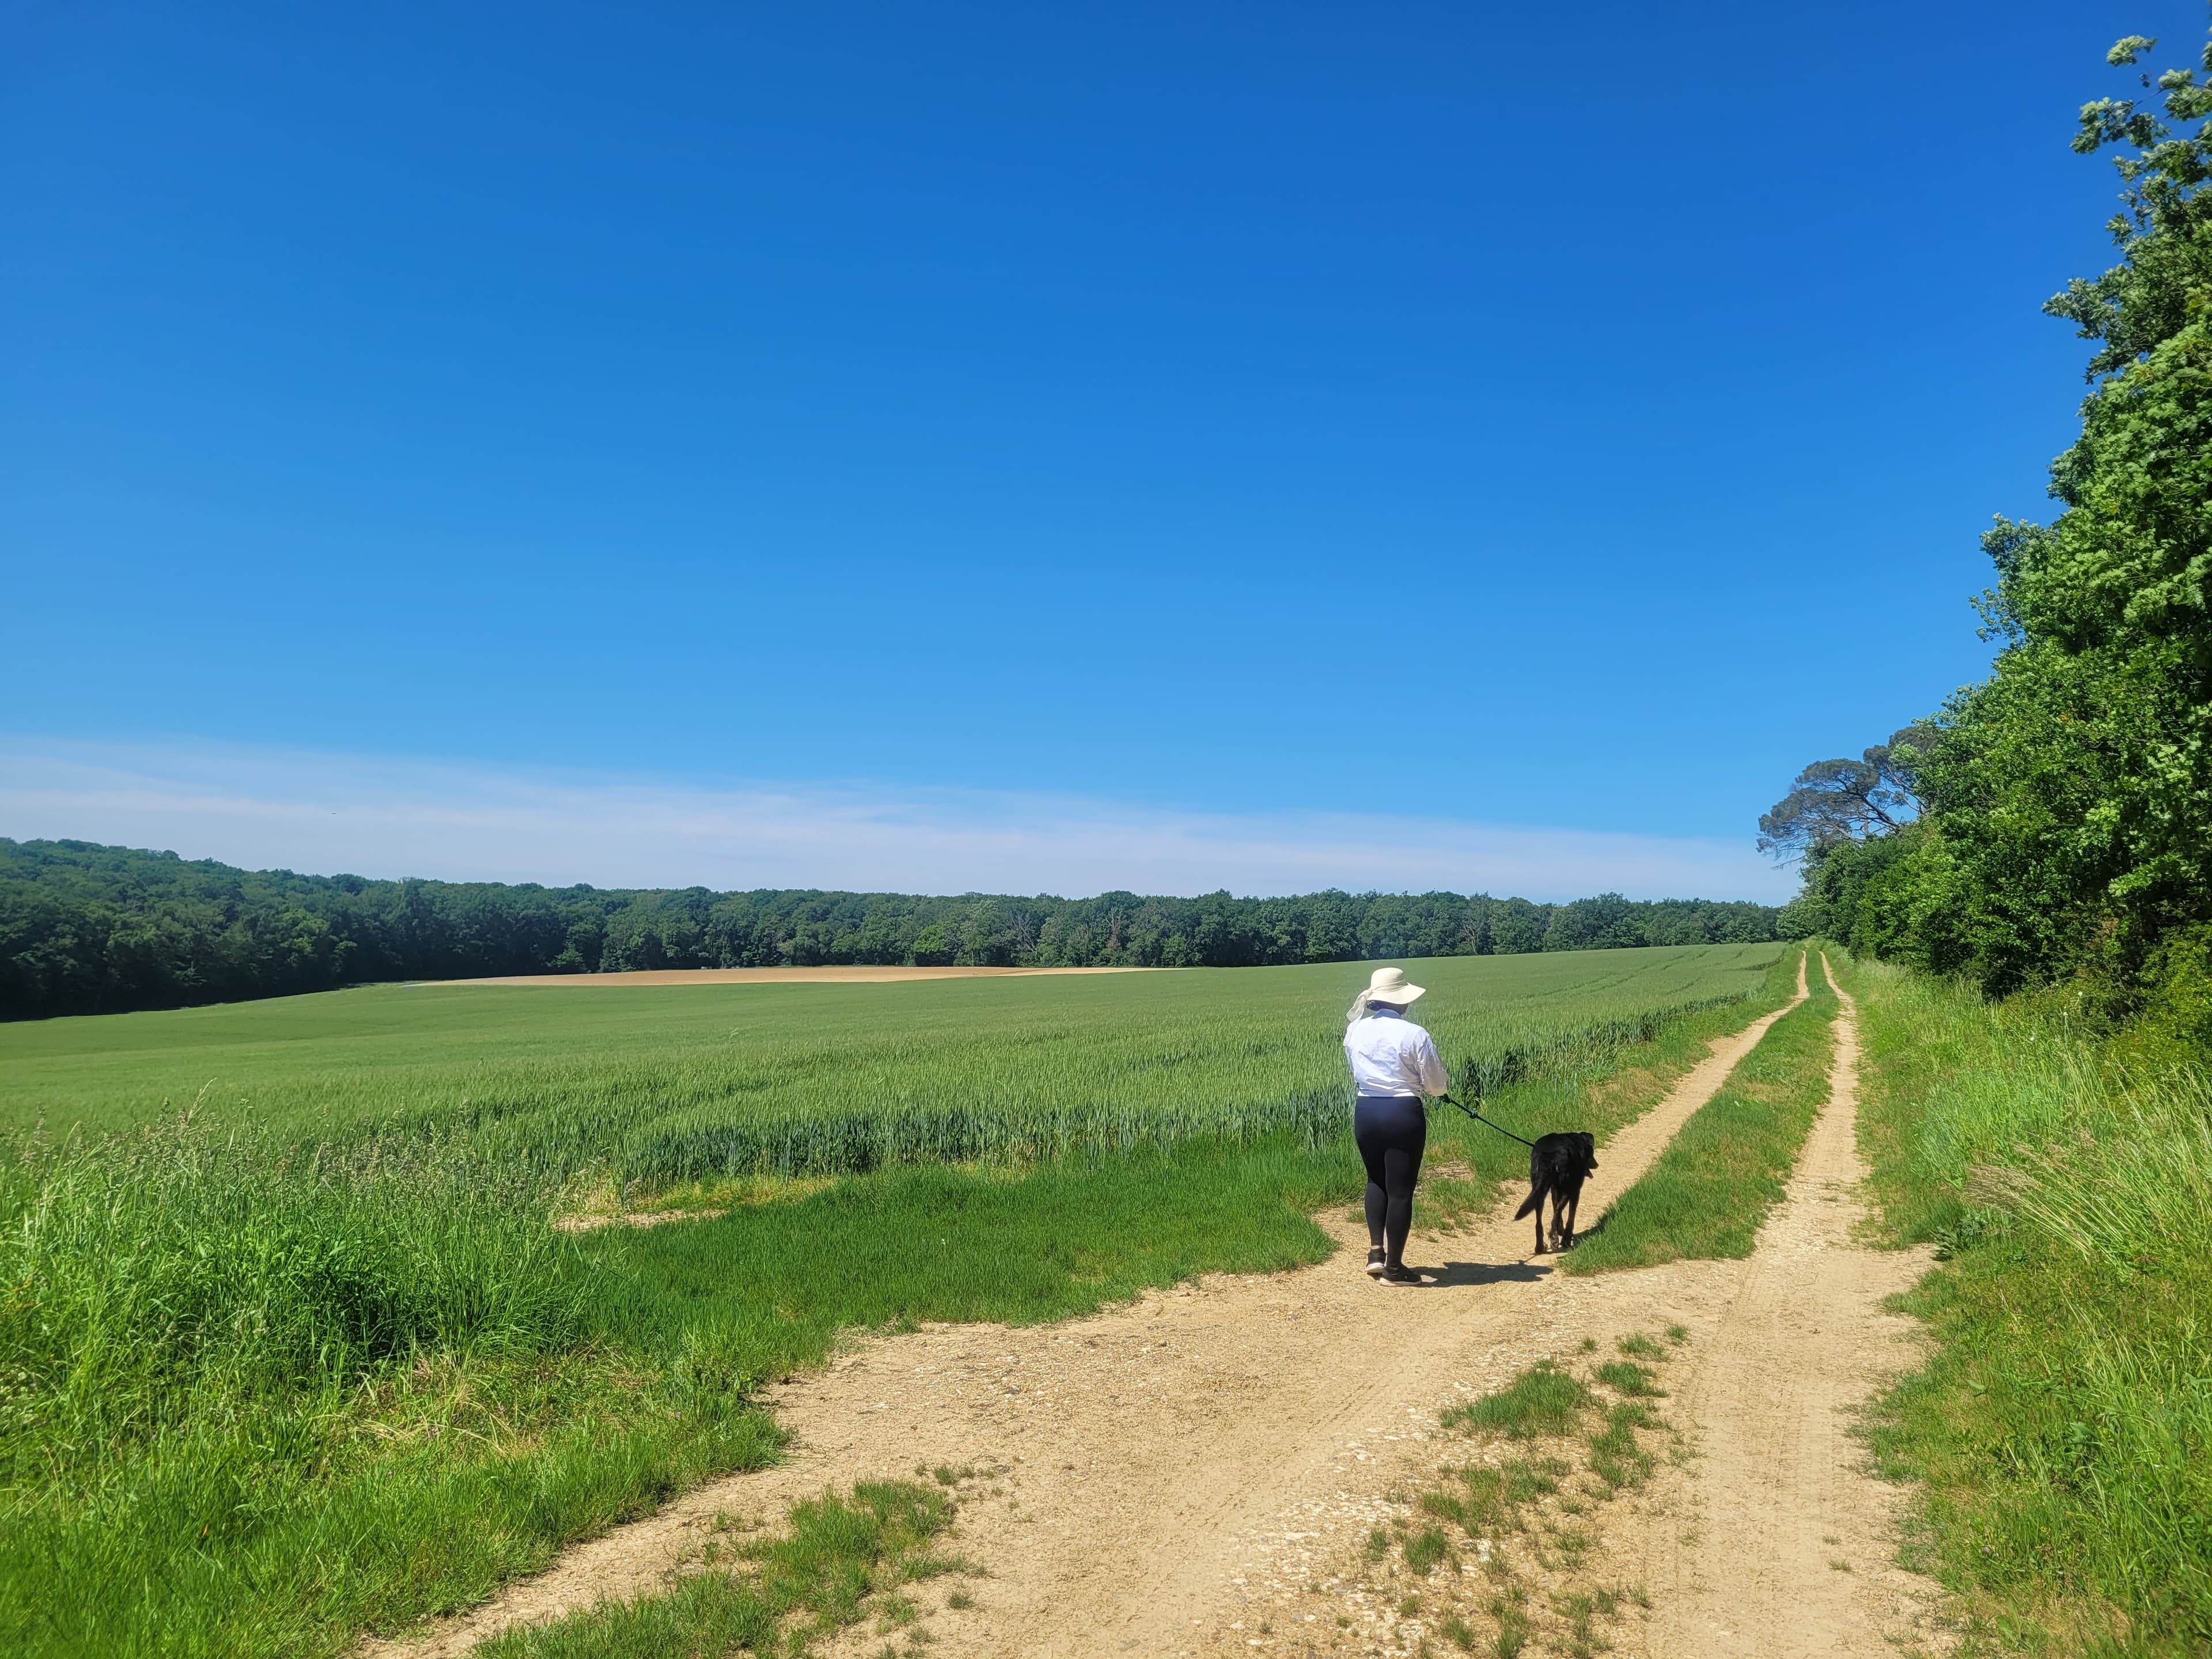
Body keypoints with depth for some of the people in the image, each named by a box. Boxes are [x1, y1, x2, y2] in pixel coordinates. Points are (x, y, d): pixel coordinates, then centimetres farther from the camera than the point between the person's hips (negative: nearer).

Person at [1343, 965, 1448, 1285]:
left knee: (1377, 1180, 24)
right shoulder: (1414, 1035, -13)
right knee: (1400, 1190, 5)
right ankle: (1394, 1267, 12)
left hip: (1365, 1112, 5)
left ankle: (1376, 1250, 16)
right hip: (1403, 1115, -4)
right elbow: (1437, 1085, -6)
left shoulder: (1355, 1031, 1)